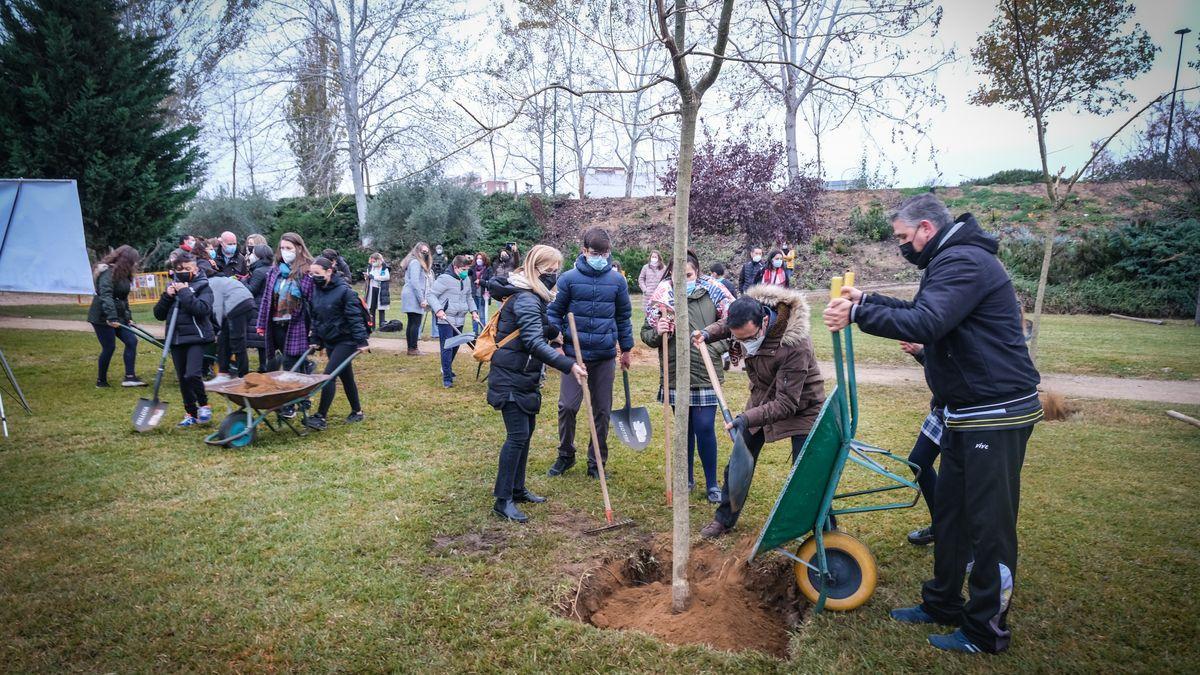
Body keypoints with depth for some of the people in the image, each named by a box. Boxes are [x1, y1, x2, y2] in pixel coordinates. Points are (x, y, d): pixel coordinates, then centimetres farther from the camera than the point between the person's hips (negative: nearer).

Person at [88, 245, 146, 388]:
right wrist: (111, 317, -35)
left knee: (131, 341, 0)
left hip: (118, 316, 9)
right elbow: (105, 296, -28)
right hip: (102, 317, -9)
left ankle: (129, 377, 1)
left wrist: (128, 317, 13)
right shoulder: (108, 272, -17)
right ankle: (101, 381, 12)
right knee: (109, 347, -5)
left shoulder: (123, 274, 11)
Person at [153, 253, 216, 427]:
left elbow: (202, 309, -20)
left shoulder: (203, 286, -2)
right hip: (176, 339, 6)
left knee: (192, 375, -19)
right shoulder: (172, 285, 12)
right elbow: (159, 314, 8)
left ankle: (204, 405, 4)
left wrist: (185, 292, -18)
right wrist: (167, 296, -6)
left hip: (196, 337, -5)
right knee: (183, 380, 11)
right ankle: (191, 414, 23)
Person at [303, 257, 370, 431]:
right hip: (329, 341, 8)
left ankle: (321, 417, -8)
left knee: (329, 375, -12)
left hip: (345, 341, -7)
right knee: (346, 376, 15)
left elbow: (355, 317, -18)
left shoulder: (344, 290, -16)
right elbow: (315, 317, 14)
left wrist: (362, 341, -20)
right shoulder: (317, 290, 6)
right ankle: (357, 411, 27)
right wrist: (315, 340, 11)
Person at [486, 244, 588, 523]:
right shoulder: (526, 300, -22)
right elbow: (534, 344, -32)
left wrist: (553, 333, 14)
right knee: (518, 435, -8)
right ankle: (503, 500, 1)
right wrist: (569, 365, -38)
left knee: (526, 431, 16)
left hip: (525, 377, 10)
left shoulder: (532, 296, 11)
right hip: (510, 378, -10)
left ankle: (517, 489, 28)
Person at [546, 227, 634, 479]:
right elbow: (555, 311, 4)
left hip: (605, 355, 2)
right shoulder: (569, 278, -3)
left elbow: (624, 317, 12)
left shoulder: (617, 281, 3)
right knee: (567, 406, -1)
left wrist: (626, 349, 14)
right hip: (574, 354, -2)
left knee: (602, 410, 9)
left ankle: (597, 461, 24)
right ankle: (565, 455, 22)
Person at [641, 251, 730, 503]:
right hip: (675, 373, 2)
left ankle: (712, 484, 12)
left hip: (706, 373, -2)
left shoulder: (713, 294, -3)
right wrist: (657, 333, -16)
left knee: (704, 428, -3)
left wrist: (715, 349, -10)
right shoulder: (660, 298, 0)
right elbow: (646, 334, 6)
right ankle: (687, 478, 31)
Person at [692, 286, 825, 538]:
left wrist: (748, 418, -43)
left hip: (800, 406, -6)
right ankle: (725, 518, 28)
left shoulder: (795, 345, -38)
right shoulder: (746, 314, -19)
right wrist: (707, 333, -10)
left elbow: (787, 403, -34)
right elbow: (724, 324, 9)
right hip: (762, 399, 6)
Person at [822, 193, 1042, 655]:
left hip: (996, 415, -11)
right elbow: (920, 312, 23)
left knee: (989, 524, 1)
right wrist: (866, 300, 13)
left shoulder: (963, 262, -19)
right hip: (968, 413, 11)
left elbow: (923, 323, -32)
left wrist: (858, 313, -24)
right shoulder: (952, 260, 15)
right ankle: (942, 604, 32)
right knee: (949, 513, 17)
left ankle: (986, 631, 15)